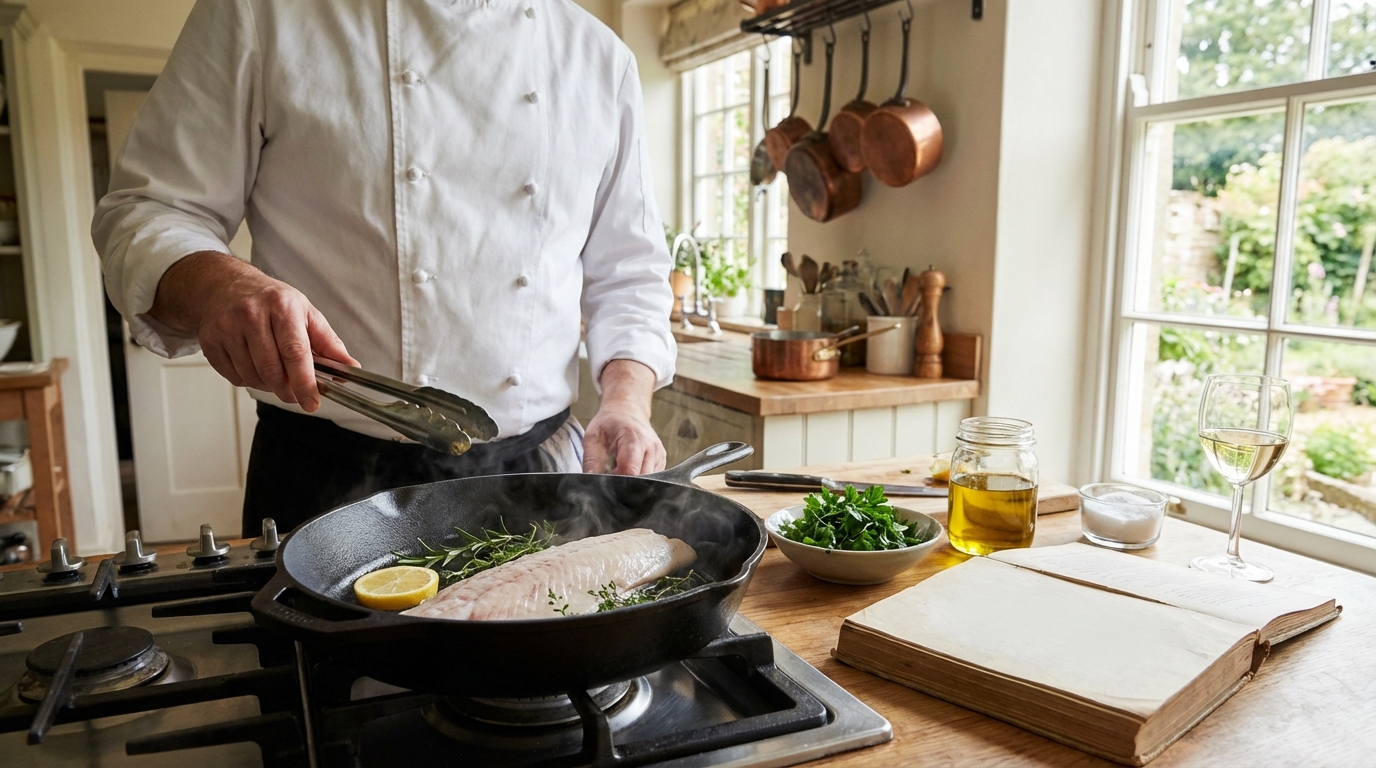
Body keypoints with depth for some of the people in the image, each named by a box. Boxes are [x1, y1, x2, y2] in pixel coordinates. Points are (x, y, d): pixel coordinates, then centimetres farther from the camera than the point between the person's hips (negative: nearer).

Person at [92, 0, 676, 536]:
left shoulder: (600, 56, 7)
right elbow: (143, 210, 0)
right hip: (330, 472, -1)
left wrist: (627, 401, -7)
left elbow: (629, 272, 10)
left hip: (534, 467, 2)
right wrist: (215, 285, -23)